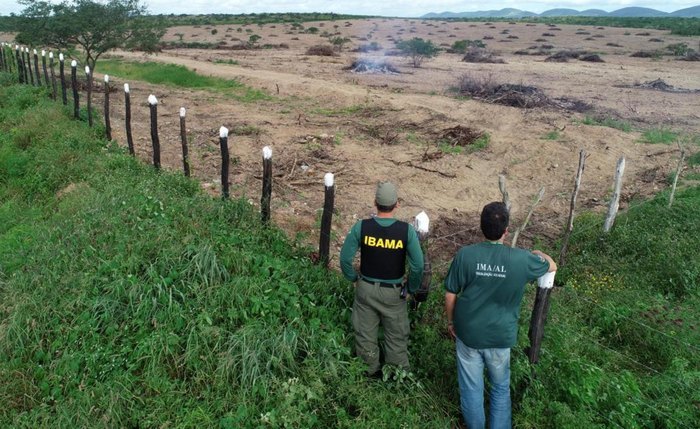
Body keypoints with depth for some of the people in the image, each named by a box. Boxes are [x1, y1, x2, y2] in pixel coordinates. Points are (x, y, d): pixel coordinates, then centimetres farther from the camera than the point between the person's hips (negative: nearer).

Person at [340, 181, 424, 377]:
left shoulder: (361, 227, -16)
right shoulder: (406, 230, -18)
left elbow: (345, 258, -12)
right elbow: (418, 266, -18)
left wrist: (353, 278, 5)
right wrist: (411, 289, -1)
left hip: (365, 289, 1)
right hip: (394, 293, -1)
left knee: (365, 334, 20)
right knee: (397, 336, 18)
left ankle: (371, 371, 38)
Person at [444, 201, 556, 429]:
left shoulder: (465, 254, -17)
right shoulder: (521, 259, -17)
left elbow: (450, 294, -8)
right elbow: (552, 266, 6)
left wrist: (450, 321, 10)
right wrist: (538, 253, 28)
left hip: (468, 332, 0)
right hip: (500, 335, 0)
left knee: (471, 387, 18)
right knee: (501, 387, 24)